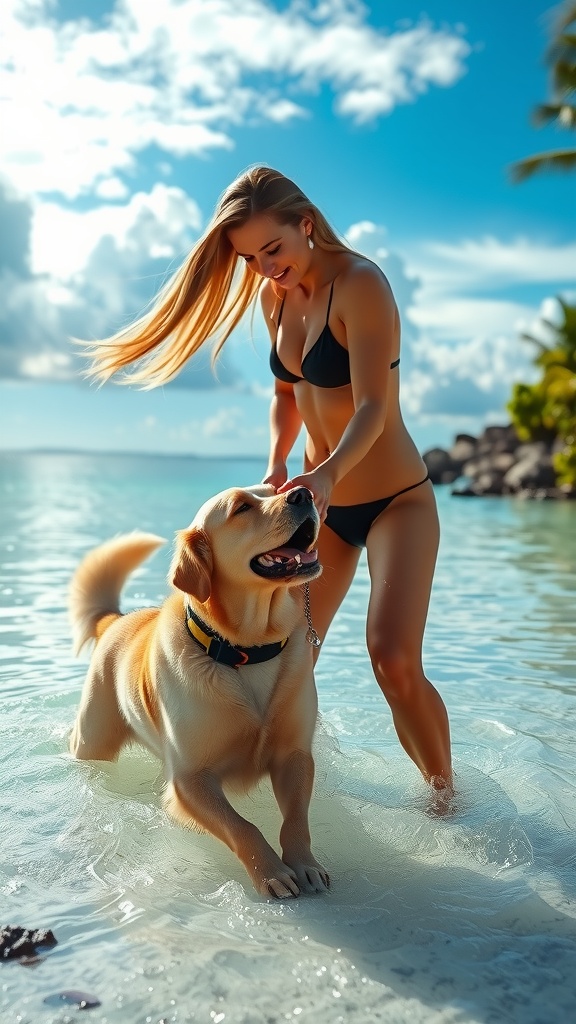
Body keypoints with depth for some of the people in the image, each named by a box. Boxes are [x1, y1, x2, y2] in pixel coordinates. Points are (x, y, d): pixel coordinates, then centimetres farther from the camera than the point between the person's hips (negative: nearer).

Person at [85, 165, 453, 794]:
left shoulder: (361, 283, -19)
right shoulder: (275, 296, 3)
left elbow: (372, 408, -28)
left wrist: (328, 472, -47)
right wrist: (277, 465, -5)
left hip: (396, 502, -6)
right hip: (322, 499, 7)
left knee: (394, 661, -22)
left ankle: (446, 792, 2)